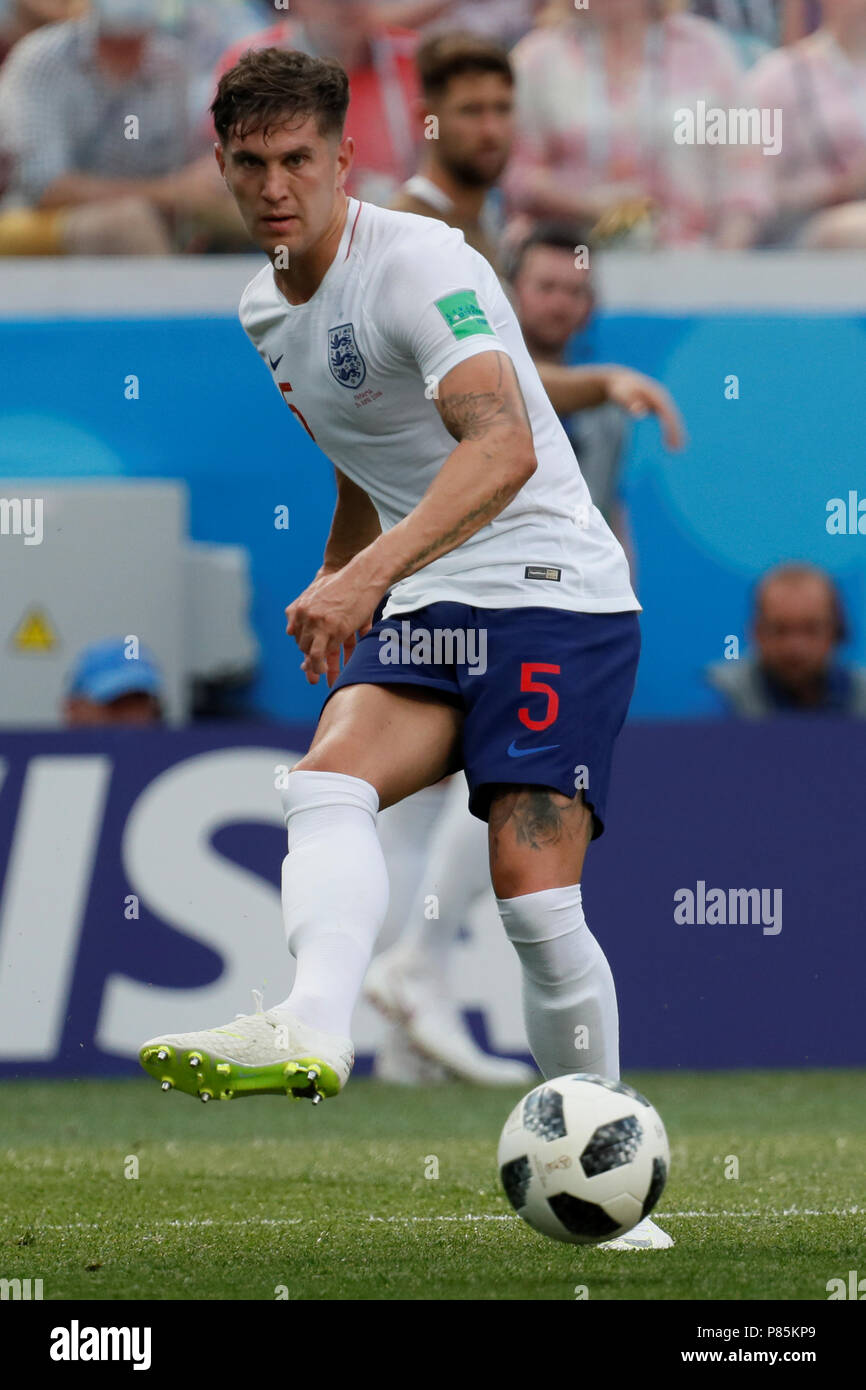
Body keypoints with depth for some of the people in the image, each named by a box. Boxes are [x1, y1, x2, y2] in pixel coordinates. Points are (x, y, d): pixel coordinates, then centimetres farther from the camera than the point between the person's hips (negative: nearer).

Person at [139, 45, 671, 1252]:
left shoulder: (419, 264, -15)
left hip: (555, 591, -7)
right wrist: (339, 587, 29)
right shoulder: (264, 311, 12)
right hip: (423, 611, 7)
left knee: (534, 891, -17)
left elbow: (502, 447, -31)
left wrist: (367, 575, -42)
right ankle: (312, 1030, -50)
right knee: (329, 780, -24)